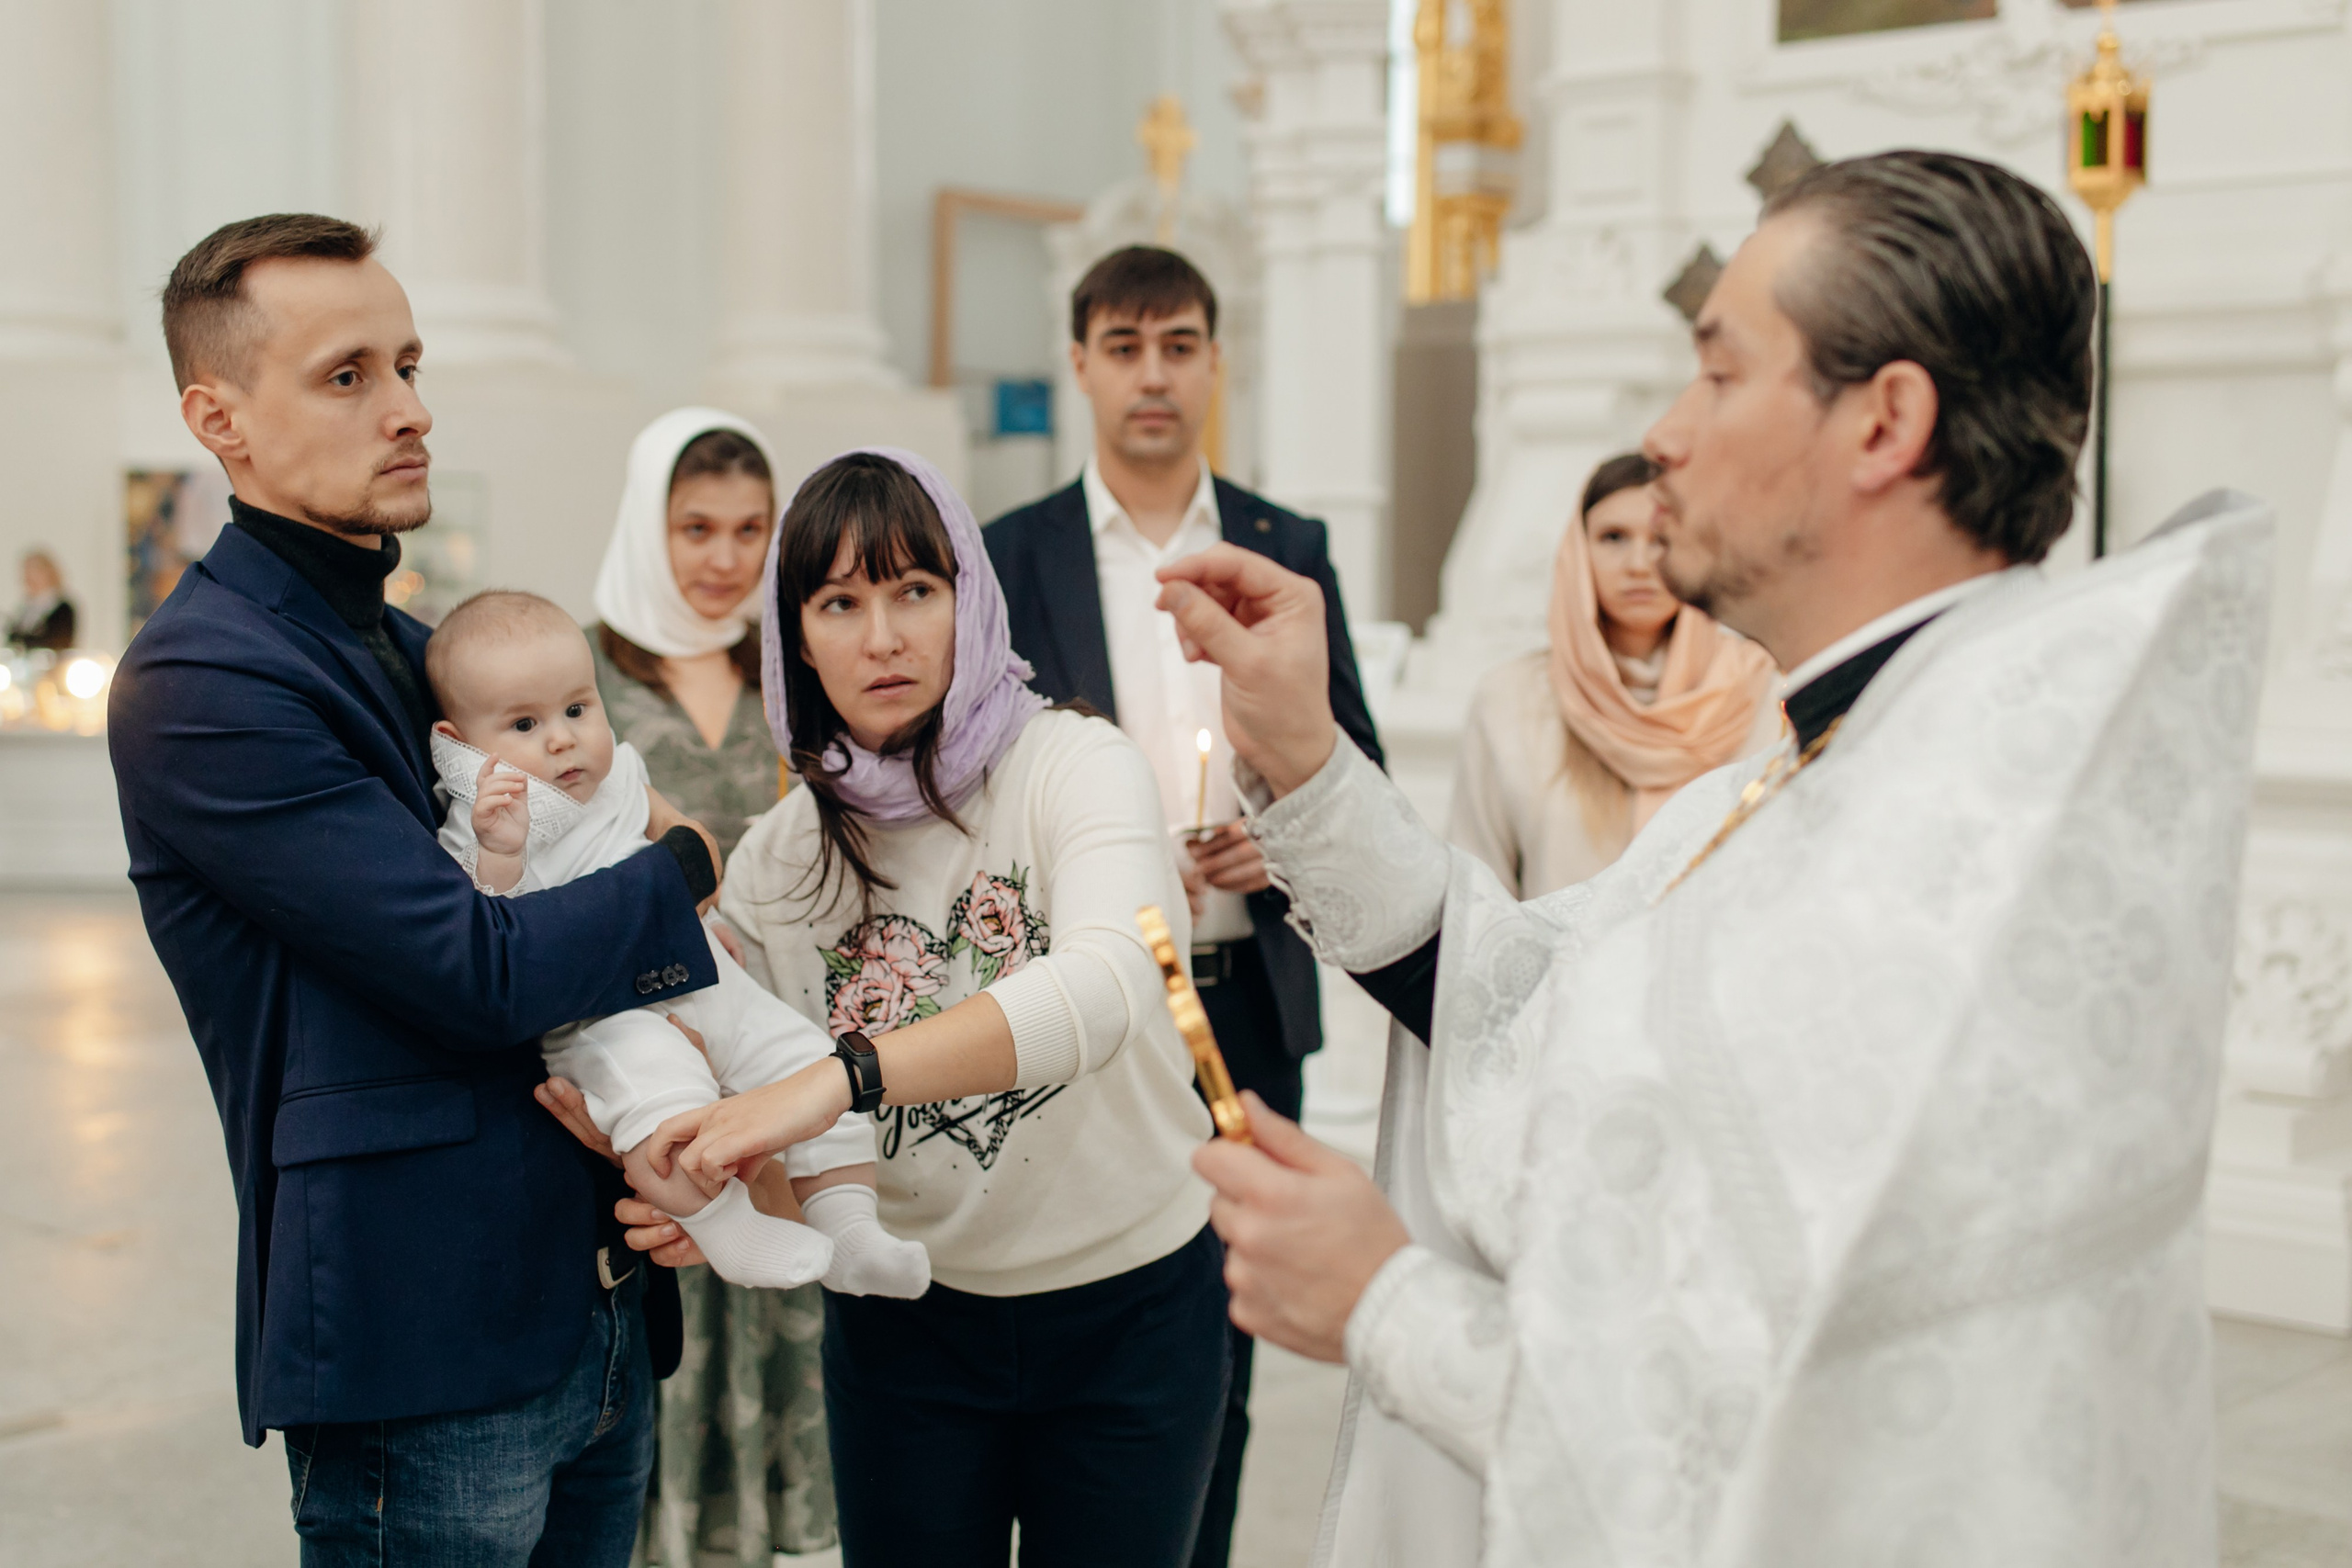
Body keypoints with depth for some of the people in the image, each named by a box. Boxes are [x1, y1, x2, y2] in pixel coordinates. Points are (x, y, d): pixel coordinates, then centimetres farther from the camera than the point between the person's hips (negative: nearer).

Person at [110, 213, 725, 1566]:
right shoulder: (197, 684, -15)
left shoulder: (418, 648, 15)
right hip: (424, 1352, -8)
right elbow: (479, 972, -21)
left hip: (600, 1311, 8)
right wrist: (683, 869, -4)